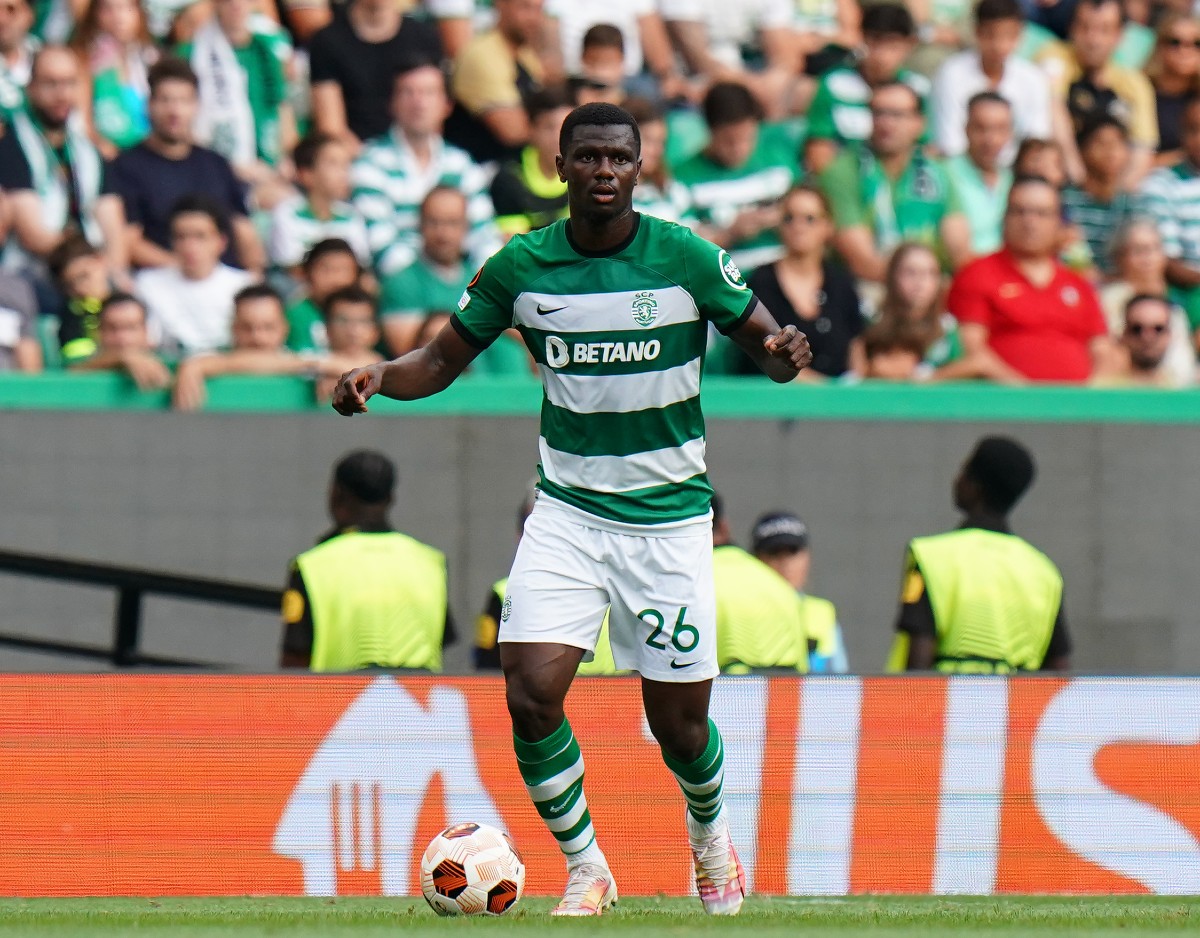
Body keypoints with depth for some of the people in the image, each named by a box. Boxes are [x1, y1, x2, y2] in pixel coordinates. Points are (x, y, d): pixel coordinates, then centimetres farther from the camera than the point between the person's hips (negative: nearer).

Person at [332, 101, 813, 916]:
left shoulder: (686, 258, -8)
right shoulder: (520, 267, -3)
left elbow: (765, 345, 0)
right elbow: (444, 359, 7)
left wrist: (786, 352, -25)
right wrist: (380, 377, -14)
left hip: (667, 514, -1)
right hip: (566, 509, 1)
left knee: (678, 721, 3)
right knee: (531, 696, -15)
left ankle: (711, 834, 37)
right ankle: (585, 871, 6)